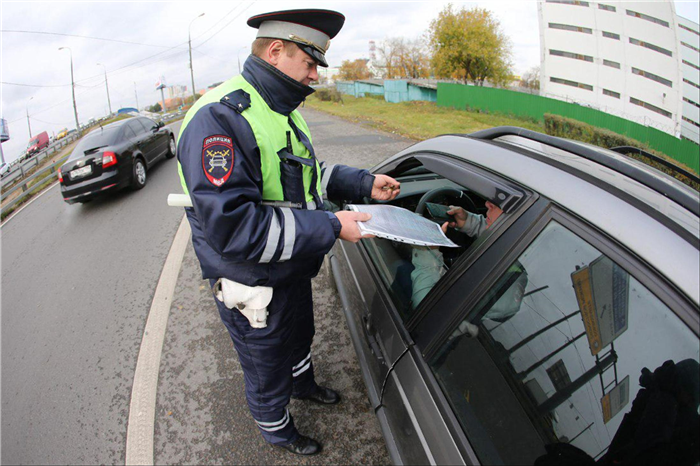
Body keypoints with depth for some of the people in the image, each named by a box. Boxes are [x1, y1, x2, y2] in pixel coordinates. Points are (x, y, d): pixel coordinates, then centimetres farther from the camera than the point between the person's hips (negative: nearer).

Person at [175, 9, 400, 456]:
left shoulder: (281, 109, 4)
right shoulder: (221, 117, -29)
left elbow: (307, 173, 16)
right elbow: (230, 227, -36)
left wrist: (364, 183, 1)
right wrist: (330, 227, -33)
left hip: (293, 270, 9)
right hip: (254, 289, -8)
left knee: (299, 336, 34)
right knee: (267, 372, 19)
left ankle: (303, 383, 64)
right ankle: (278, 431, 48)